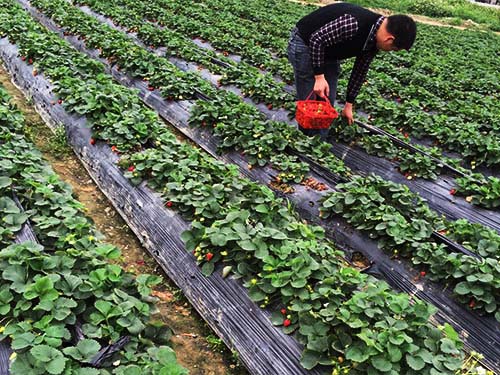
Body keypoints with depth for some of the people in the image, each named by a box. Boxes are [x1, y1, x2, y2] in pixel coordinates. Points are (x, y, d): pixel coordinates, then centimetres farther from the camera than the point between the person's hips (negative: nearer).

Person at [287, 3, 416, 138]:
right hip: (305, 44, -8)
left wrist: (349, 104, 13)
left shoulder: (373, 41, -6)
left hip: (328, 52, 8)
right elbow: (316, 39, -29)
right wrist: (319, 77, -28)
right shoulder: (354, 23, -35)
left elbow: (360, 71, 7)